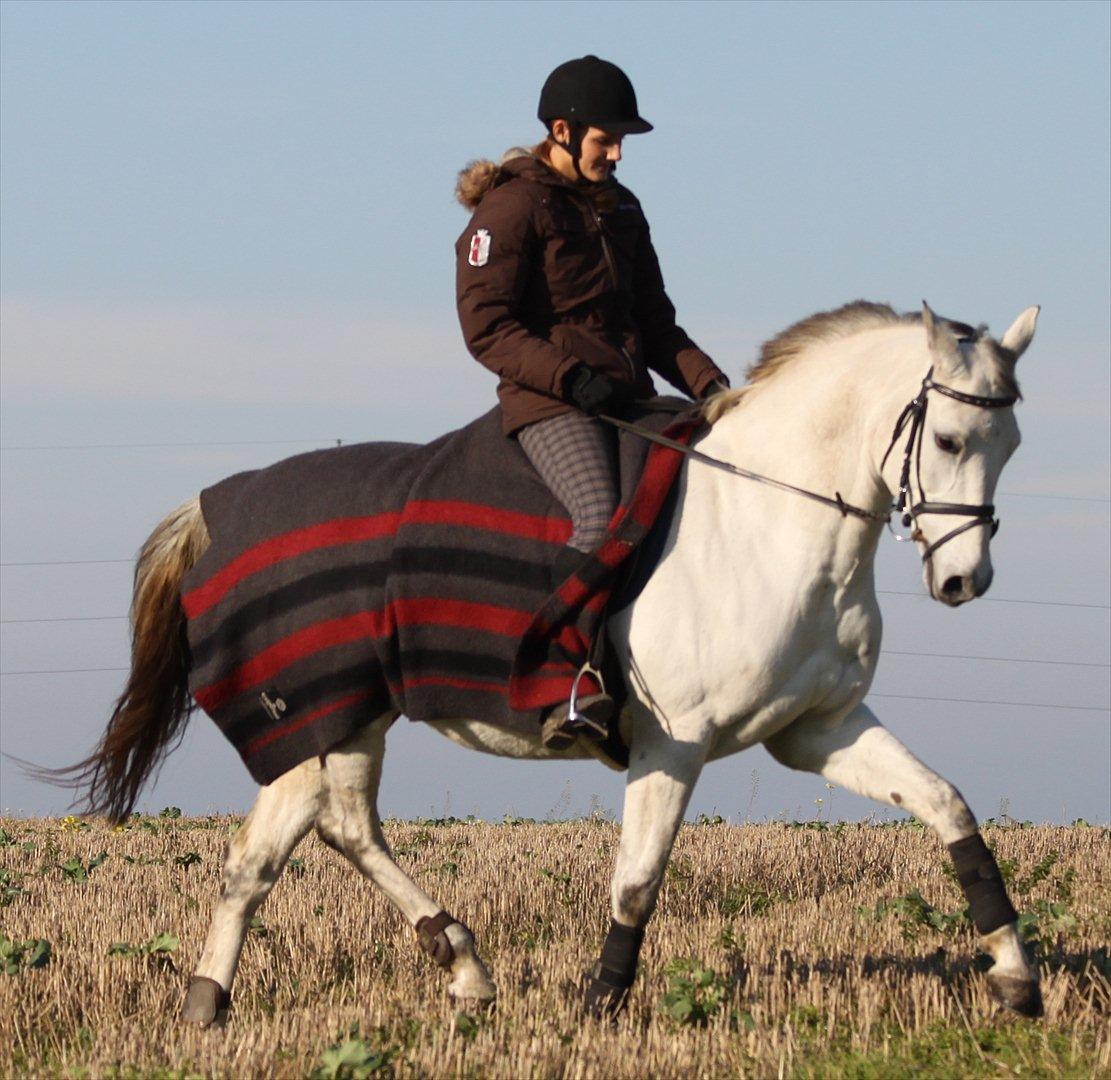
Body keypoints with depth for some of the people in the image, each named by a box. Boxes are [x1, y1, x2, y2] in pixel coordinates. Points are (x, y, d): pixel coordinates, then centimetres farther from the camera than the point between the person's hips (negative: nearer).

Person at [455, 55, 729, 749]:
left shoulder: (620, 209, 21)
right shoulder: (512, 206, -3)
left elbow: (654, 320, 24)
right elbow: (486, 326, -10)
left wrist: (707, 382, 6)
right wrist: (572, 378, -21)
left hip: (630, 399, 8)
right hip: (550, 405, -8)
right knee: (603, 523, -31)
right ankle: (578, 692, -37)